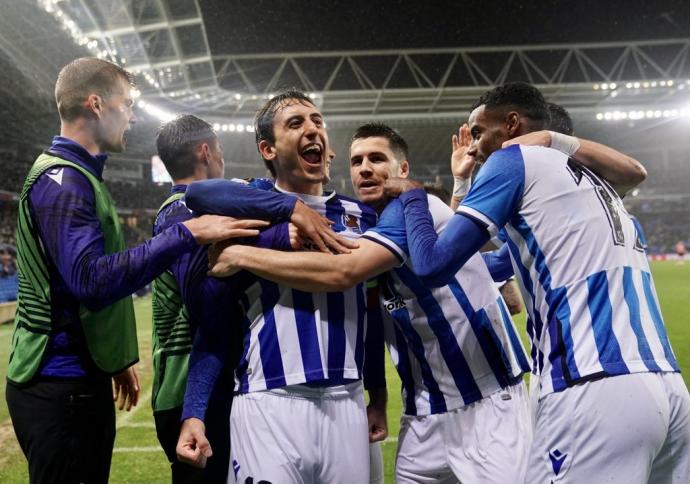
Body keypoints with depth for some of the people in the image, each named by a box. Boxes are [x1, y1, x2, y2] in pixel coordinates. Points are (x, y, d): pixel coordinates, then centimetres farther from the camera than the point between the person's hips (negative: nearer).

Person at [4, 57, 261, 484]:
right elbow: (92, 280, -28)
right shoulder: (63, 179, -15)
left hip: (82, 381, 10)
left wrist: (115, 361, 22)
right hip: (62, 388, -10)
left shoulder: (78, 175, 16)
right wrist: (186, 234, -27)